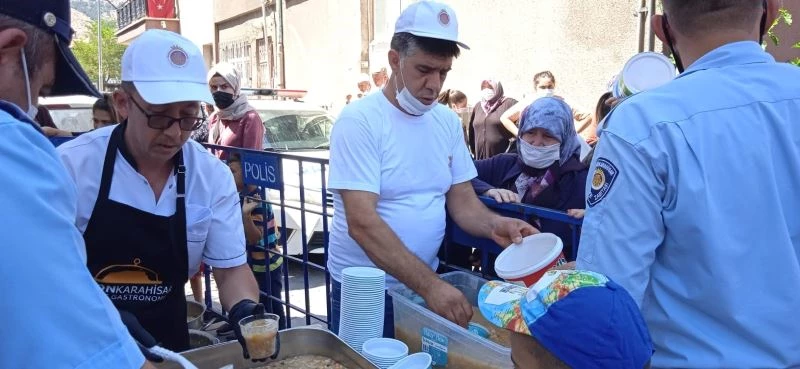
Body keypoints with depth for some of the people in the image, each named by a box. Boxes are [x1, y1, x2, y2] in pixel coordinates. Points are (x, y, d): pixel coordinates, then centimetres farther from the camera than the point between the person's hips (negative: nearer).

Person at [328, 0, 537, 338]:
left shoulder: (447, 121, 1)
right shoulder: (359, 121, -17)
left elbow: (462, 200, 5)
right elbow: (362, 223, -24)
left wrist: (493, 225, -16)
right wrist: (430, 284, -29)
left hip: (425, 284, 6)